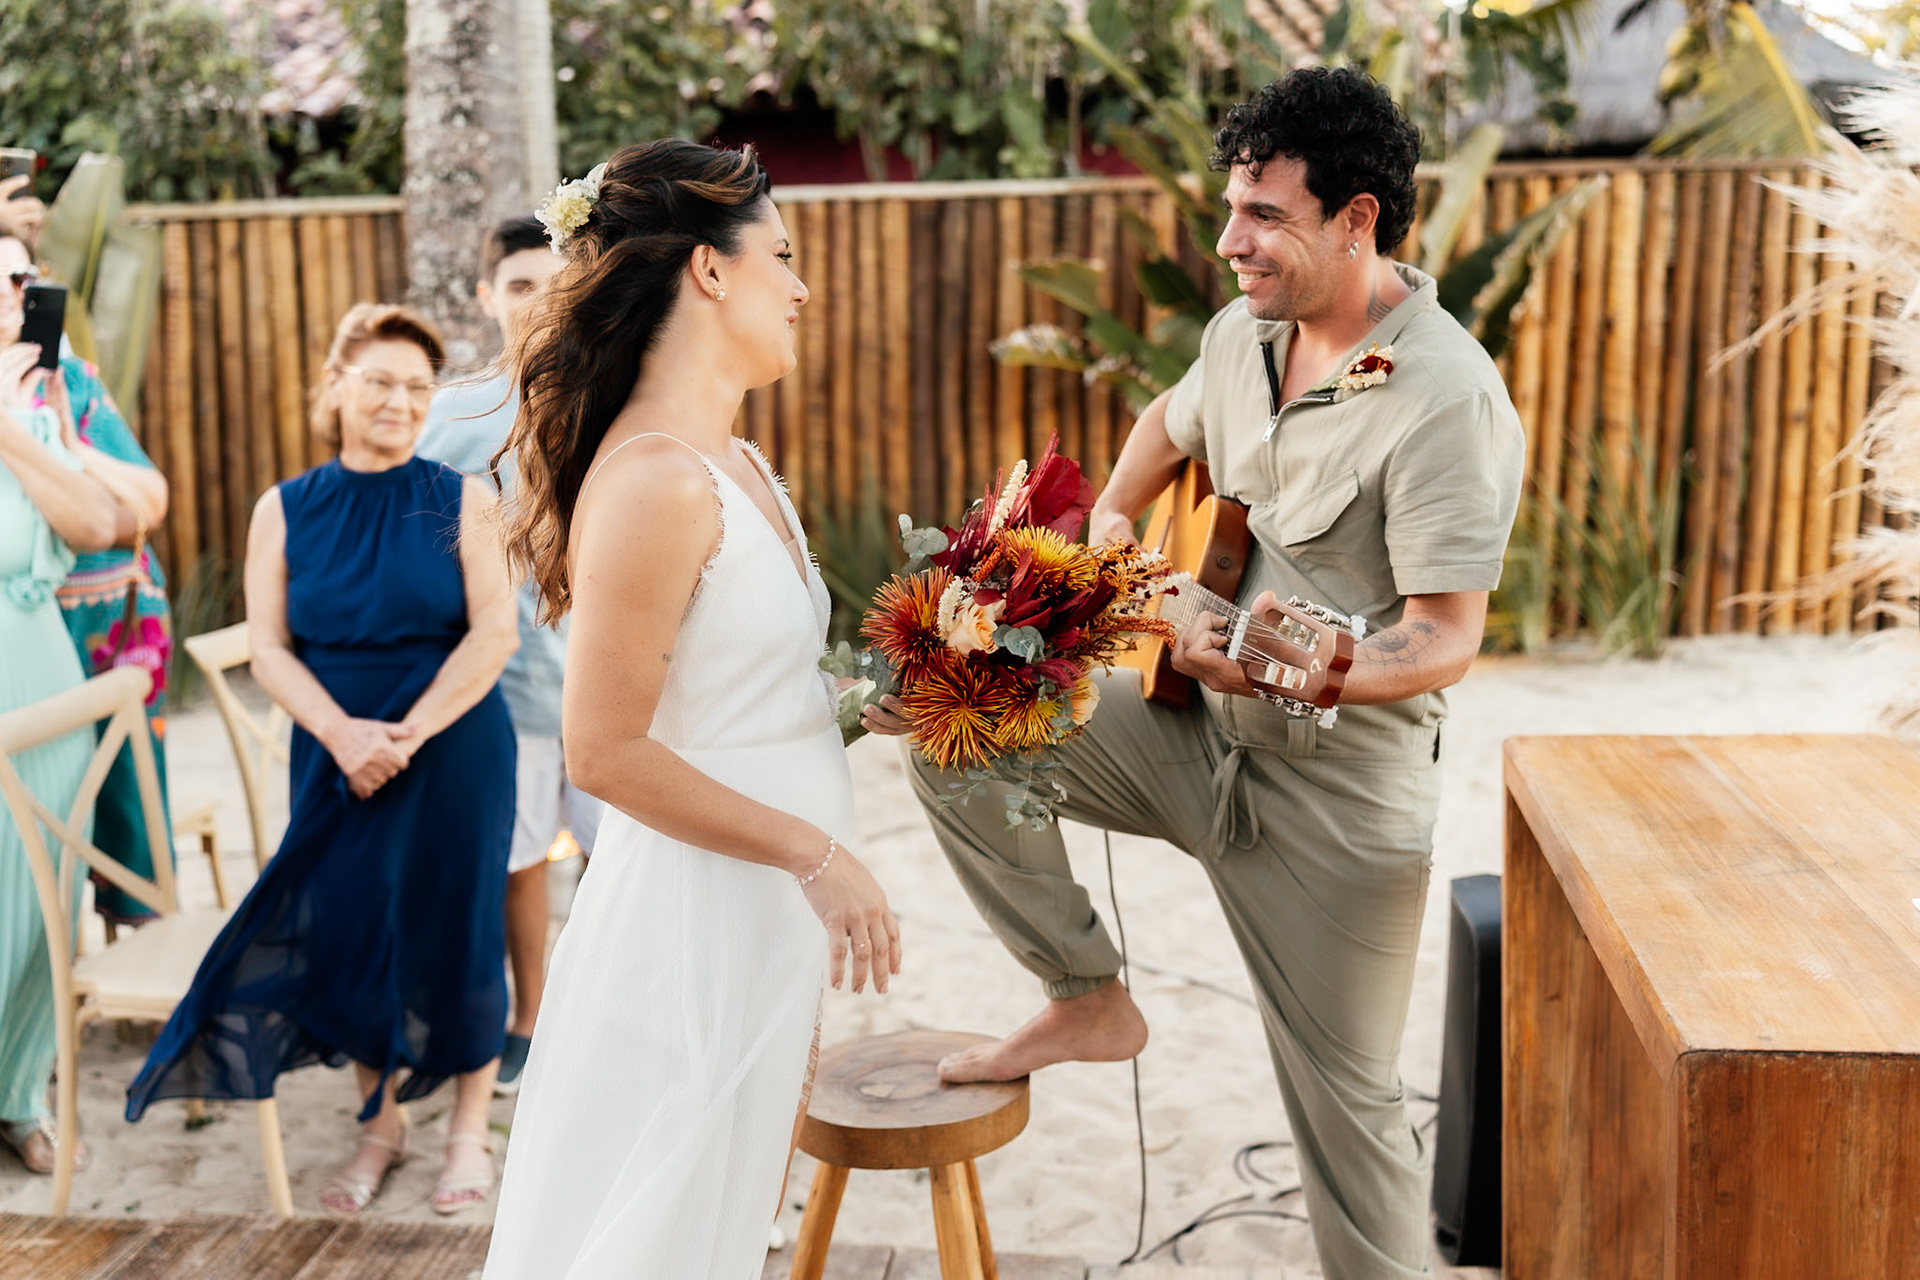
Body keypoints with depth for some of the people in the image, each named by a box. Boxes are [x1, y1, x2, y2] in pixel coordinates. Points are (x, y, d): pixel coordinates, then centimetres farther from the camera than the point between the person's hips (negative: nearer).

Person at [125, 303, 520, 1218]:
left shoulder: (461, 502, -2)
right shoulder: (285, 510, 4)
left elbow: (494, 634, -9)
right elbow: (269, 647, -1)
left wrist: (407, 735, -17)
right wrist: (345, 734, -16)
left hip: (454, 756, -2)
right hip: (335, 758, 2)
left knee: (455, 933, 4)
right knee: (348, 934, 5)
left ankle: (469, 1128, 22)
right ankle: (379, 1122, 26)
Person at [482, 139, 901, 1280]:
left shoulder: (736, 466, 8)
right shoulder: (654, 482, -21)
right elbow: (605, 751, -22)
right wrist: (817, 855, -20)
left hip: (770, 914, 9)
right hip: (698, 919, -9)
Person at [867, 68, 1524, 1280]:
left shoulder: (1448, 396, -21)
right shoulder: (1244, 332, 3)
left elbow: (1446, 638, -24)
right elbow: (1173, 422, 27)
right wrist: (1111, 523, 10)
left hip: (1338, 787, -7)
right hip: (1195, 730, 7)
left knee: (1347, 1095, 3)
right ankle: (1090, 998, 9)